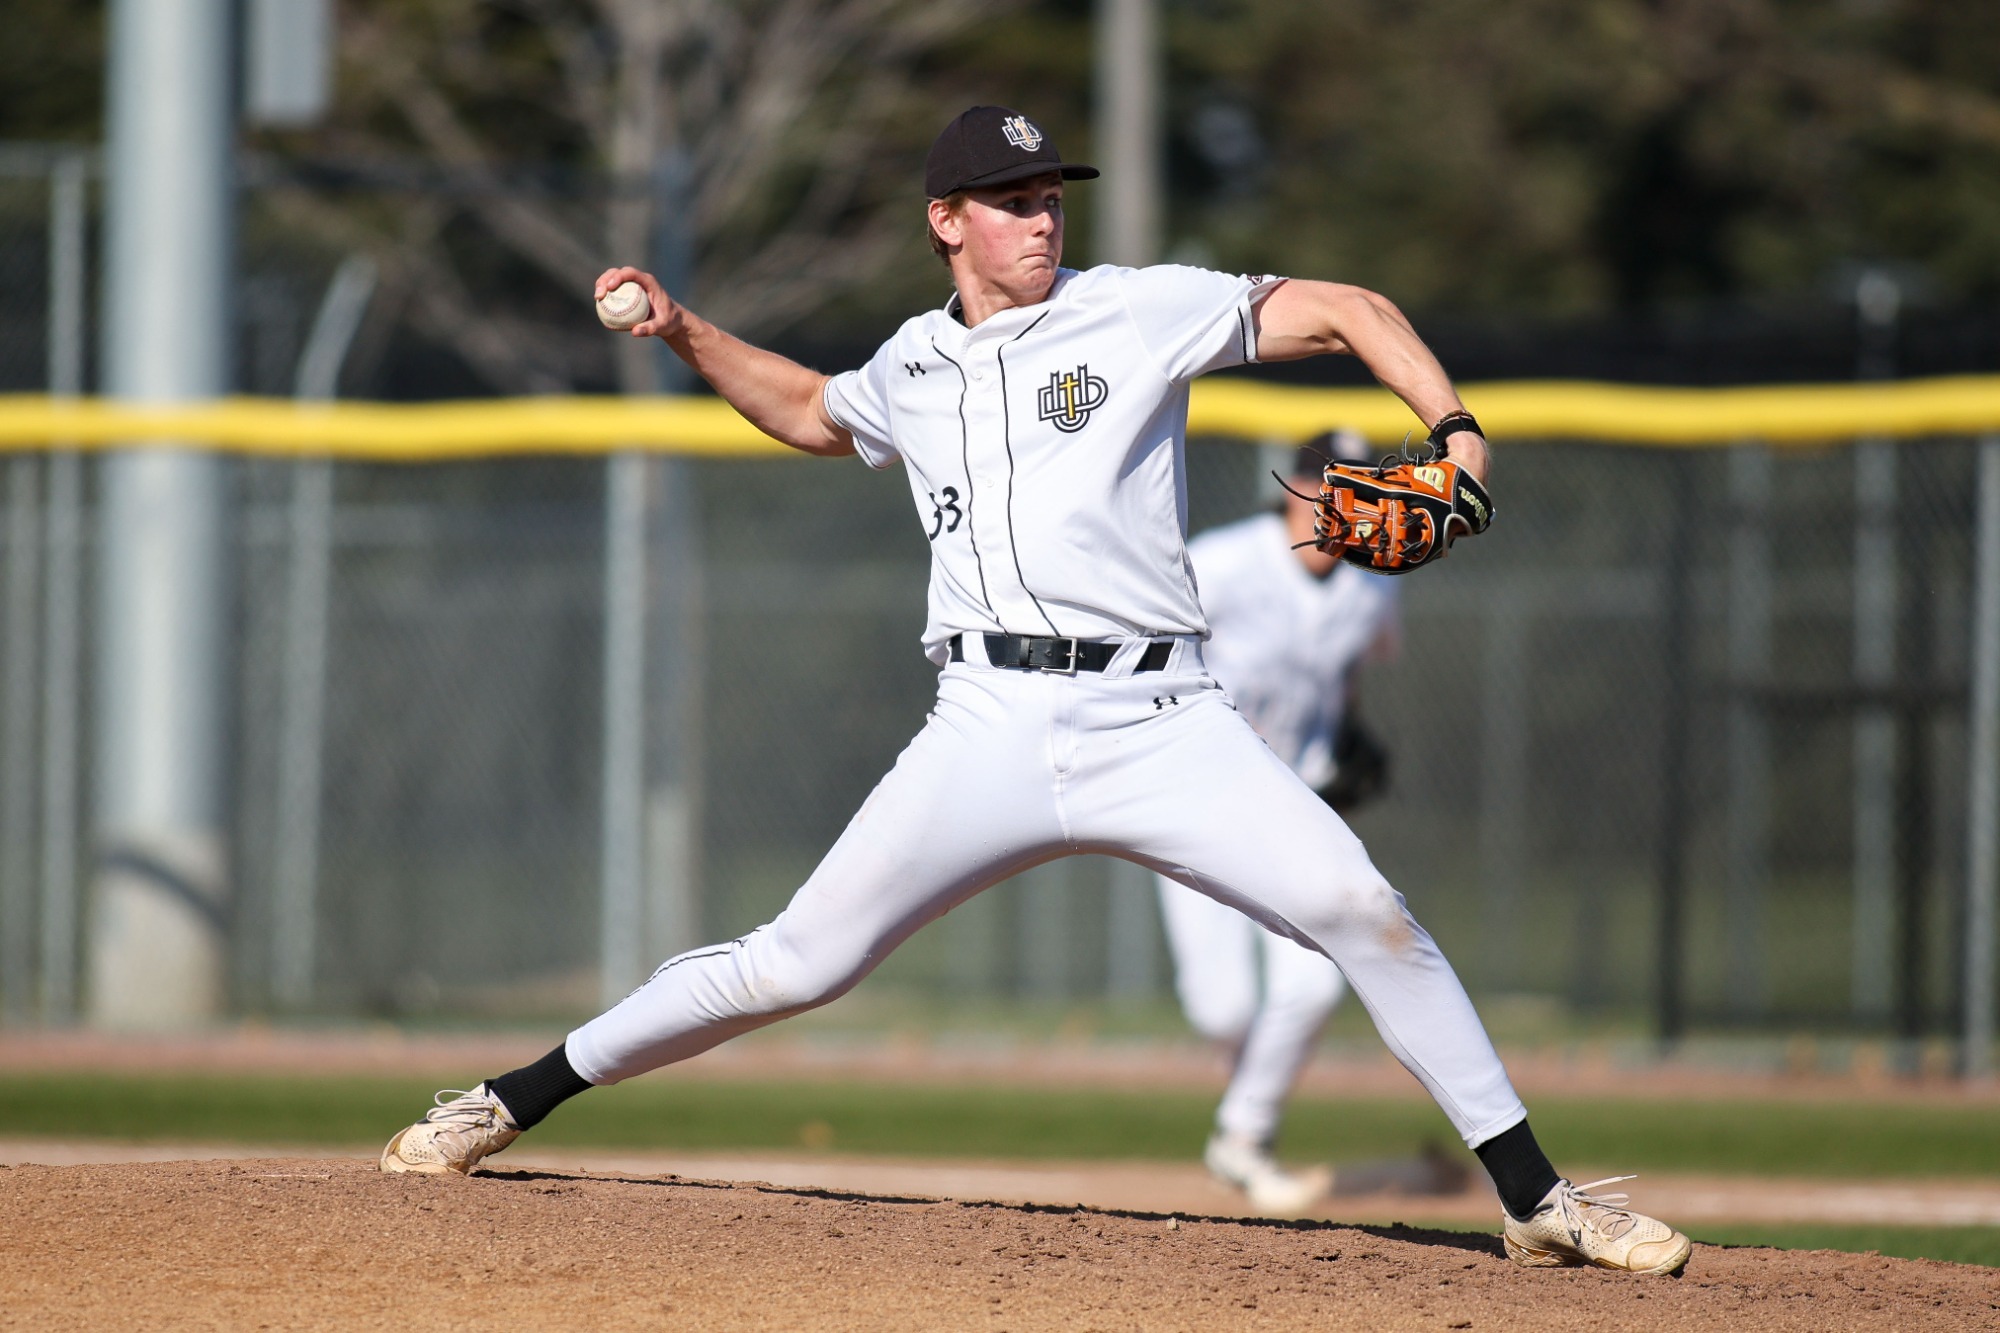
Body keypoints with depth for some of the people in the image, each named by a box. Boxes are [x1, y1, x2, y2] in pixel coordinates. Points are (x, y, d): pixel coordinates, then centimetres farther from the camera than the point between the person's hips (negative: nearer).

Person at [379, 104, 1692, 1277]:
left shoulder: (1140, 310, 5)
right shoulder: (914, 367, 17)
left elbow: (1346, 310, 3)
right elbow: (812, 412, 40)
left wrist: (1455, 429, -12)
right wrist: (686, 335, 27)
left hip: (1160, 724, -2)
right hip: (990, 734, 2)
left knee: (1361, 909, -19)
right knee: (797, 965, -1)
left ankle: (1535, 1200, -12)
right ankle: (517, 1099, 15)